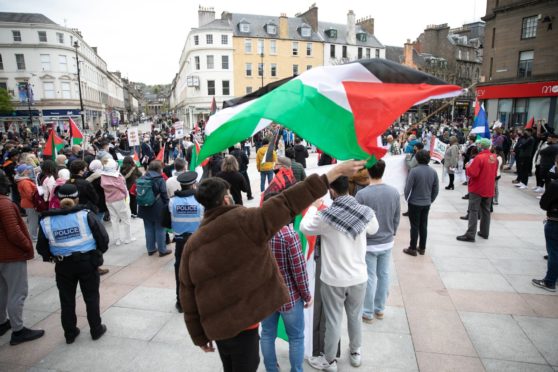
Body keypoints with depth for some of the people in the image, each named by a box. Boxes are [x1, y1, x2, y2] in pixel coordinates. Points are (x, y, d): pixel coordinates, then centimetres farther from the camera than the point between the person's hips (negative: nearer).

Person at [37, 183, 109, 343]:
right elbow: (103, 238, -10)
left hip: (63, 265, 2)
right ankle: (96, 330, 24)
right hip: (87, 262, -2)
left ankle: (70, 333, 30)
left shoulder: (47, 221, -3)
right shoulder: (86, 215, -11)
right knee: (91, 297, 13)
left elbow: (42, 248, 3)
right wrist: (99, 251, 10)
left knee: (67, 300, 18)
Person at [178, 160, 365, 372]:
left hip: (216, 325, 6)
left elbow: (188, 297, 2)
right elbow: (288, 203, -25)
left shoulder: (192, 244, -2)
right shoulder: (242, 221, -19)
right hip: (242, 324, -6)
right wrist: (335, 172, -23)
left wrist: (199, 336, 14)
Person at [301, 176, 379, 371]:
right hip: (359, 277, 3)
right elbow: (373, 230, 11)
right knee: (355, 317, 23)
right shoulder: (366, 212, -12)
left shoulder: (325, 216, -23)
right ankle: (355, 353, 44)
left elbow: (304, 228, -3)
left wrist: (313, 207, 11)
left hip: (333, 279, -3)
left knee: (333, 321, 14)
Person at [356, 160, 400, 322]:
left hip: (369, 244, -4)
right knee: (384, 275, 16)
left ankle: (368, 312, 22)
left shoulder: (362, 194, -21)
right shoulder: (394, 192, -7)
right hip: (387, 242, 4)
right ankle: (380, 309, 32)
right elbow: (397, 218, 3)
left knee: (370, 277, 8)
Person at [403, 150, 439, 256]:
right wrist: (430, 200, 17)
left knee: (415, 226, 4)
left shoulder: (414, 171, -19)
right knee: (424, 225, 14)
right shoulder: (433, 172, -2)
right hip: (427, 203, 5)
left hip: (414, 203, -5)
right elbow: (436, 189, 4)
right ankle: (422, 248, 23)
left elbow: (408, 188, -16)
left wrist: (408, 199, 1)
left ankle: (412, 249, 12)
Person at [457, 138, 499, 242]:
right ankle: (484, 232, 24)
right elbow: (495, 173, 15)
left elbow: (472, 173, -21)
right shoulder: (494, 157, 5)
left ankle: (470, 234, -8)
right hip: (489, 189, 7)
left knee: (473, 211, -5)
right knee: (486, 211, 15)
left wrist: (468, 167, -4)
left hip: (477, 188, -7)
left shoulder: (479, 157, -19)